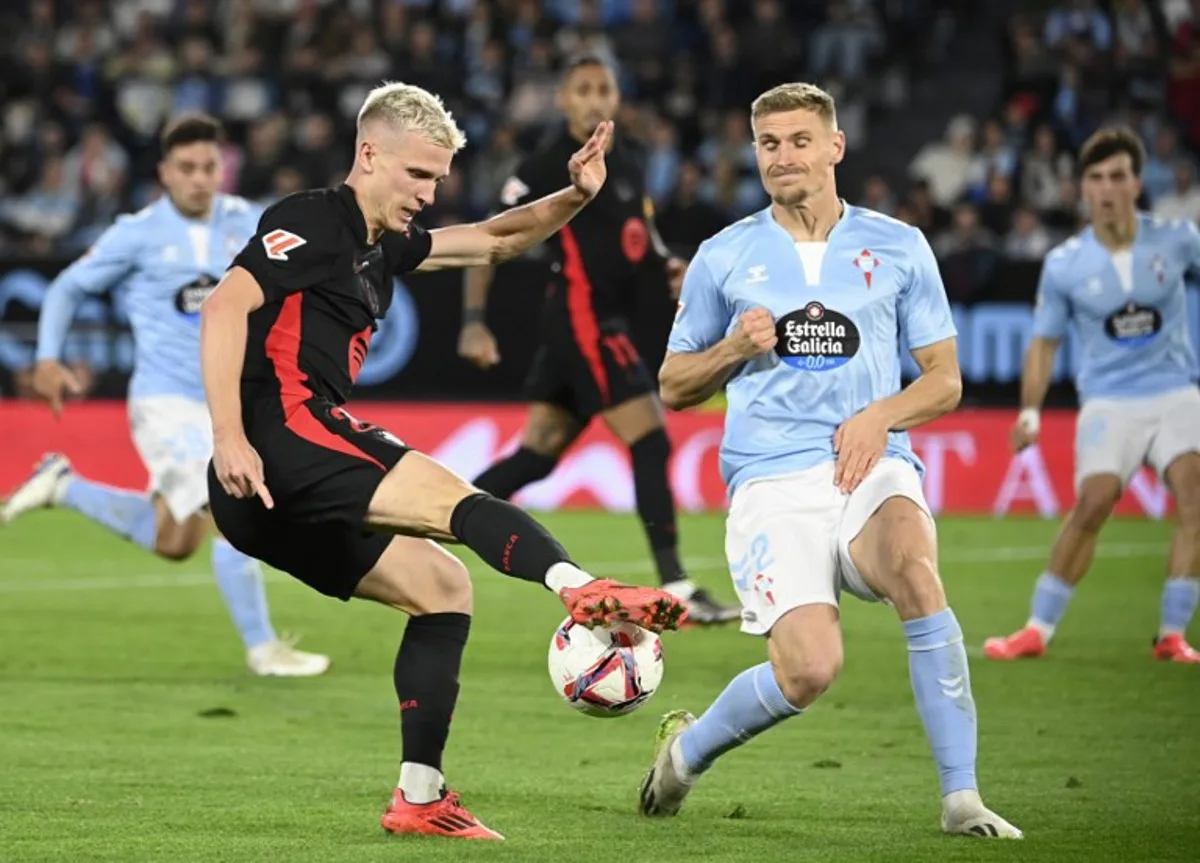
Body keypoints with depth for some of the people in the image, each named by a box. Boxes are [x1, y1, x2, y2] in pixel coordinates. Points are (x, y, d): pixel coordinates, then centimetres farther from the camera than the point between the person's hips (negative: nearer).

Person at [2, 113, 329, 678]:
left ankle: (62, 487, 31)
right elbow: (69, 288, 6)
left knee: (173, 543, 14)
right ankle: (262, 648, -8)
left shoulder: (245, 224, 1)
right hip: (165, 402, -5)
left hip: (224, 402, 6)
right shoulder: (138, 234, -6)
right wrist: (48, 359, -5)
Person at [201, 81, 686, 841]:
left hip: (282, 502, 10)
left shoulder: (382, 246, 26)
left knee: (442, 585, 10)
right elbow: (226, 305, -15)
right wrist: (228, 435, -24)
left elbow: (493, 240, 33)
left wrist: (575, 199, 16)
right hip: (283, 430, -10)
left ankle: (420, 798, 3)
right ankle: (582, 591, -47)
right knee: (448, 495, -22)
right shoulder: (313, 223, -2)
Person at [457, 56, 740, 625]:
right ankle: (677, 592, -10)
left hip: (605, 325, 9)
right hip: (582, 321, -9)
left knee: (537, 456, 11)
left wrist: (671, 270, 2)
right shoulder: (547, 168, -10)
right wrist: (473, 321, -14)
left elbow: (639, 241, 24)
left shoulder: (628, 162, 13)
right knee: (651, 443, -12)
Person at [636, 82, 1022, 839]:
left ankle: (962, 799, -26)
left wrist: (881, 416, -8)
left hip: (872, 466, 1)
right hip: (771, 478, -1)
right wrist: (735, 348, -5)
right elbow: (673, 386, 15)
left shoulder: (898, 247, 10)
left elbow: (945, 380, 12)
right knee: (811, 669, -21)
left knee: (915, 569, -35)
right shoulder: (724, 257, 9)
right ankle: (687, 749, 12)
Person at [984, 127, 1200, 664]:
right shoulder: (1064, 266, -4)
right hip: (1109, 401, -1)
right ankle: (1038, 630, -2)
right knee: (1091, 505, -15)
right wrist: (1030, 410, -5)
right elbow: (1045, 340, 6)